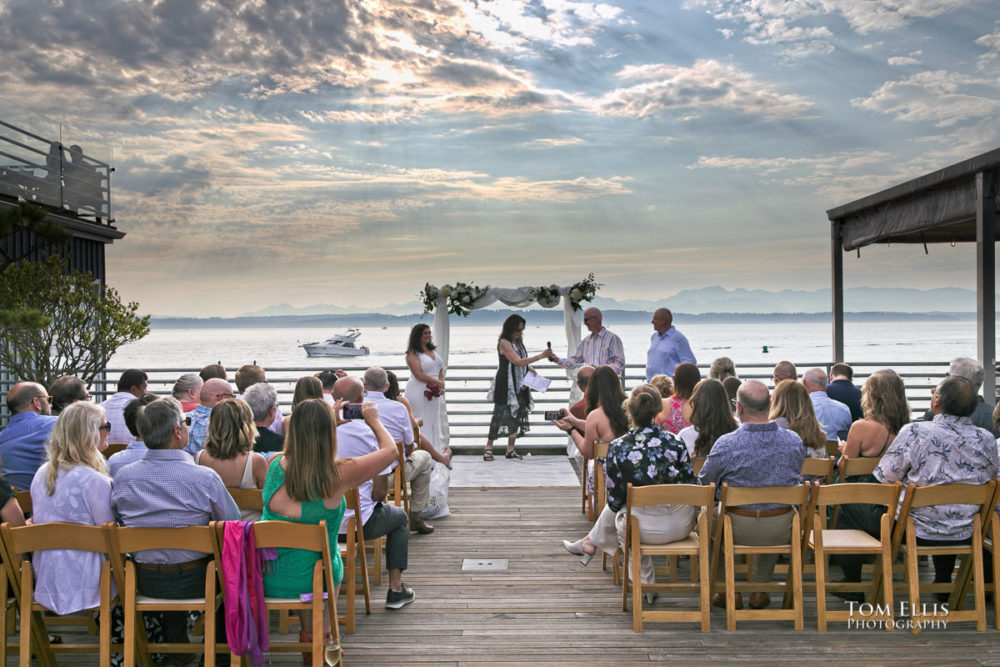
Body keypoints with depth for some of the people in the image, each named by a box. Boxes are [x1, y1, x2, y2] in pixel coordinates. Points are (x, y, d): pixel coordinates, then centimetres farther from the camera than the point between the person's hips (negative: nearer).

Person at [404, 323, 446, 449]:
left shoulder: (432, 350, 14)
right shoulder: (413, 353, -9)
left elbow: (441, 369, 15)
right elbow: (418, 374, -16)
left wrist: (441, 385, -1)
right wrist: (437, 382, -13)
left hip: (433, 393, 8)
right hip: (419, 392, -8)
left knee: (433, 423, 10)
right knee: (420, 424, -6)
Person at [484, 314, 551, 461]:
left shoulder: (518, 342, 13)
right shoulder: (504, 343, -12)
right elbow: (517, 361, -19)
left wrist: (530, 369, 3)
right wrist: (539, 356, -20)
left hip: (519, 385, 8)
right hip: (505, 386, -8)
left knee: (517, 415, 5)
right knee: (502, 414, -7)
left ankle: (510, 450, 11)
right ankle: (488, 447, 3)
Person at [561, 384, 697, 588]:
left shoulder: (617, 447, -13)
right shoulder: (675, 443, -9)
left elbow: (615, 500, -6)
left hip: (645, 530, -2)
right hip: (682, 525, 2)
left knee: (613, 511, 32)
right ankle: (591, 542, 51)